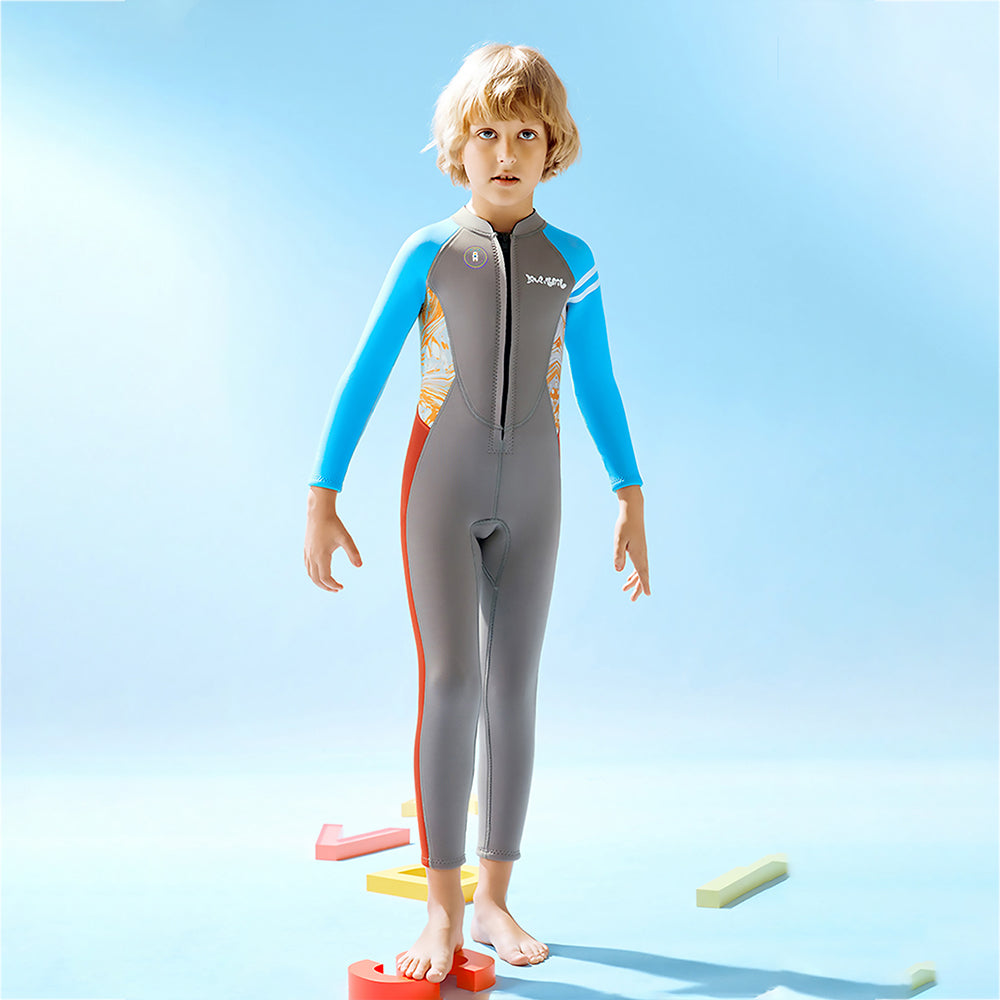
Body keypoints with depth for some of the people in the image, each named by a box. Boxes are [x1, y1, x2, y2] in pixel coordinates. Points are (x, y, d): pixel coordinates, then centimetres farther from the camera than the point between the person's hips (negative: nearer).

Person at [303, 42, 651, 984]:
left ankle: (493, 895, 15)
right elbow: (361, 377, -1)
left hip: (529, 497, 2)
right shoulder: (428, 253, -2)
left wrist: (631, 499, 10)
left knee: (514, 687, 4)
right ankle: (442, 907, -1)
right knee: (451, 682, -10)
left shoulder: (569, 261, 4)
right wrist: (321, 498, -4)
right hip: (439, 486, -2)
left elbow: (597, 385, 11)